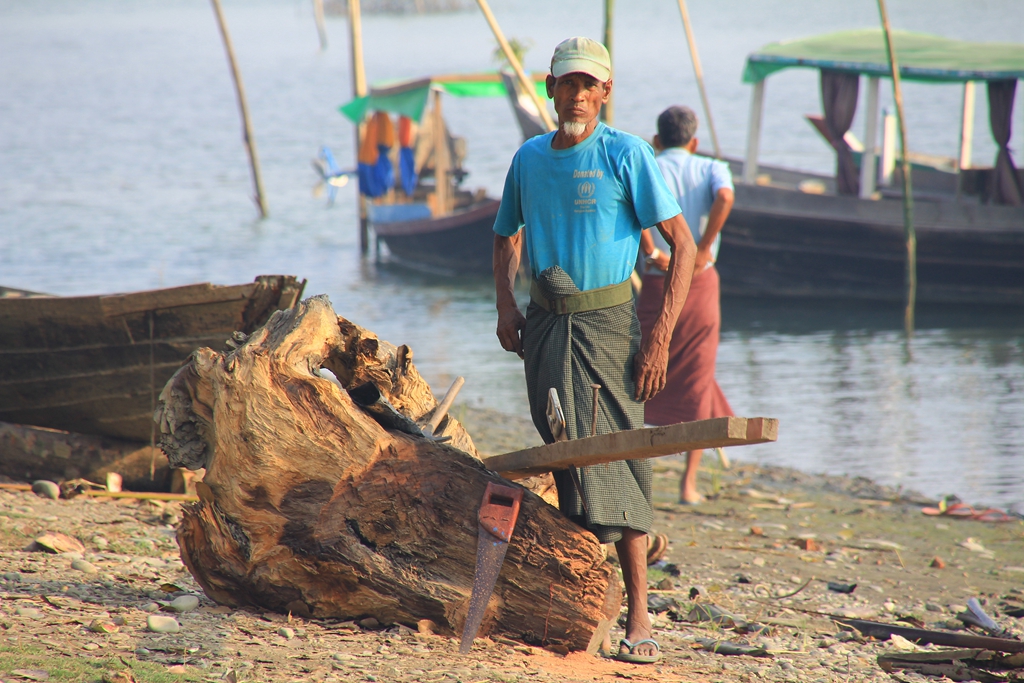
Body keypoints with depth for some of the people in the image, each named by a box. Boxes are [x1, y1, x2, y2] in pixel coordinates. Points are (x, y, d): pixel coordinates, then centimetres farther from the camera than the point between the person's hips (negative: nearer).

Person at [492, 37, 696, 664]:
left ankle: (638, 618, -11)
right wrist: (506, 304, 9)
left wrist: (660, 337, -14)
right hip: (545, 324, 5)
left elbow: (684, 245, -6)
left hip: (606, 323, -5)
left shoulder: (626, 155, -5)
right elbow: (507, 235, 28)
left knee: (616, 460, -10)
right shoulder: (530, 158, 11)